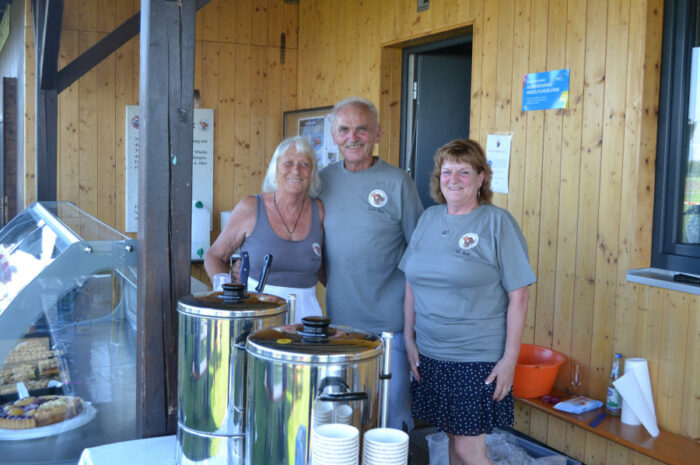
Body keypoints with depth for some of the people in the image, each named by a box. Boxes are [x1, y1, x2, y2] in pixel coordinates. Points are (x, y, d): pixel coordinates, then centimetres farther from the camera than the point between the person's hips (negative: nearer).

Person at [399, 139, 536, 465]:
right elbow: (411, 283, 12)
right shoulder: (429, 219, 7)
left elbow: (518, 295, -11)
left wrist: (510, 358, -13)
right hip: (430, 354, 5)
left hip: (478, 358, -5)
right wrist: (409, 339, 8)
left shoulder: (498, 223, -9)